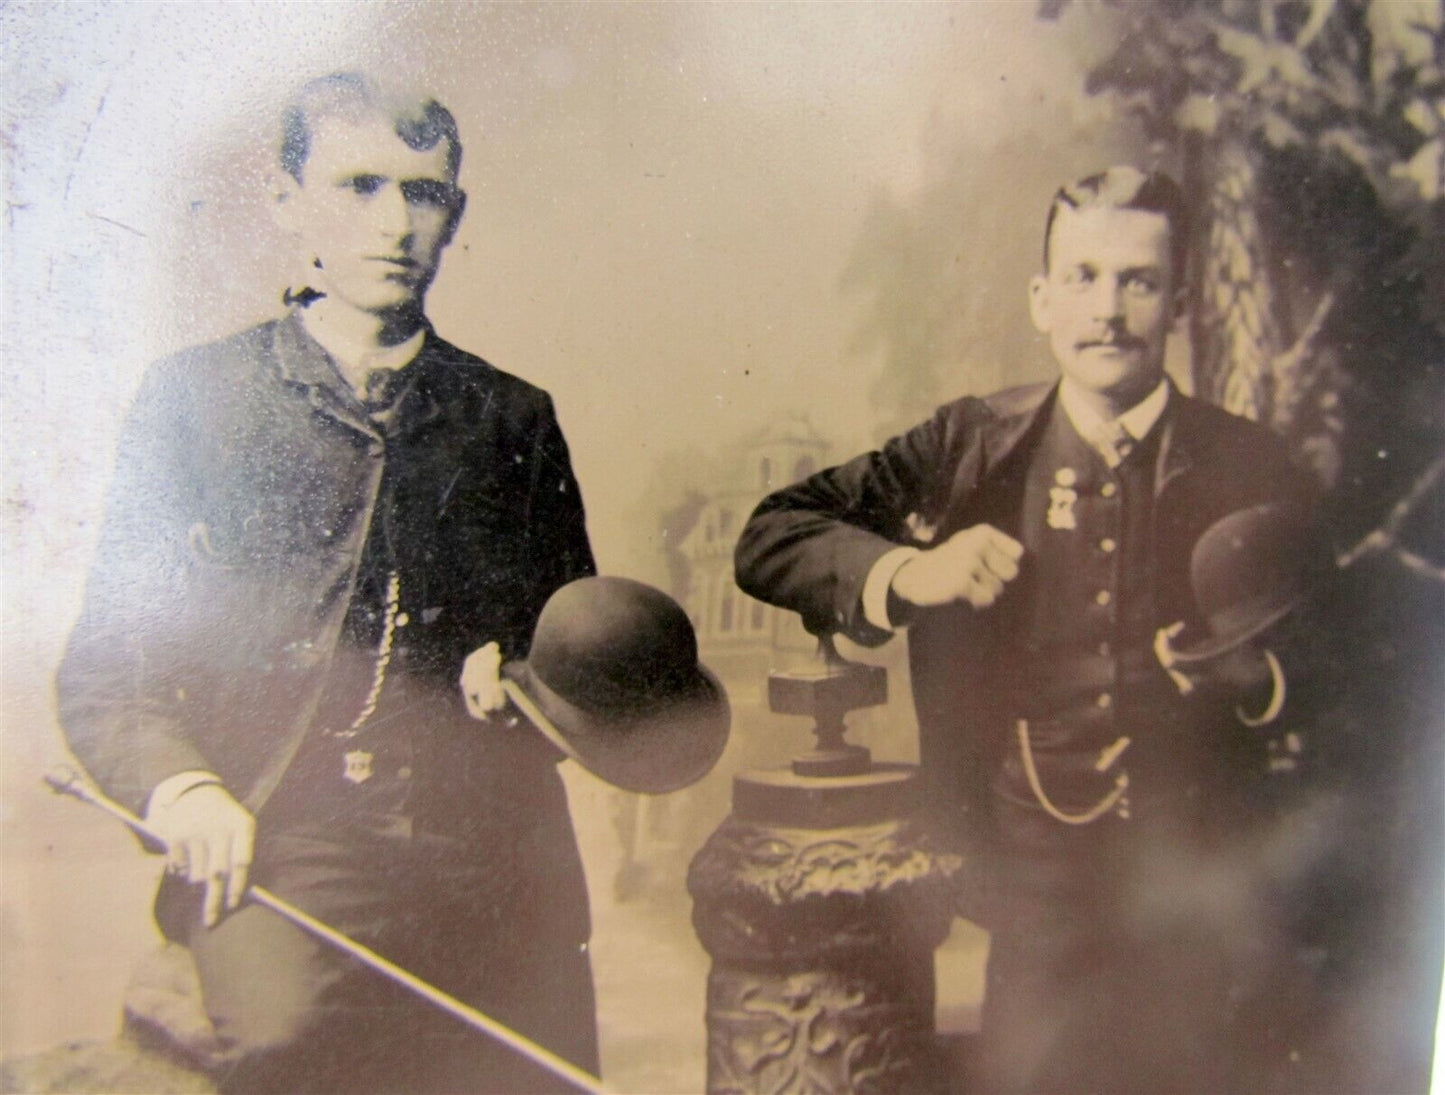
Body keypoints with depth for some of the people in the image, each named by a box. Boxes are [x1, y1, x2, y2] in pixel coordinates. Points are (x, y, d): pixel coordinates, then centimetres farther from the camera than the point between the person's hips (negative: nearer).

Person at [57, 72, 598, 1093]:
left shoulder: (515, 418, 12)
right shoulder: (194, 395, 6)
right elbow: (105, 669, 5)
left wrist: (528, 678, -3)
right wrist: (181, 782, -13)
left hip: (496, 851, 3)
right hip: (279, 847, -2)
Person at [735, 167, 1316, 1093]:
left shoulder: (1251, 470, -3)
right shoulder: (974, 449, -3)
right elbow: (770, 537, -5)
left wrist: (1257, 671, -16)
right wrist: (904, 573, -22)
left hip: (1196, 903, 1)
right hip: (1035, 894, 0)